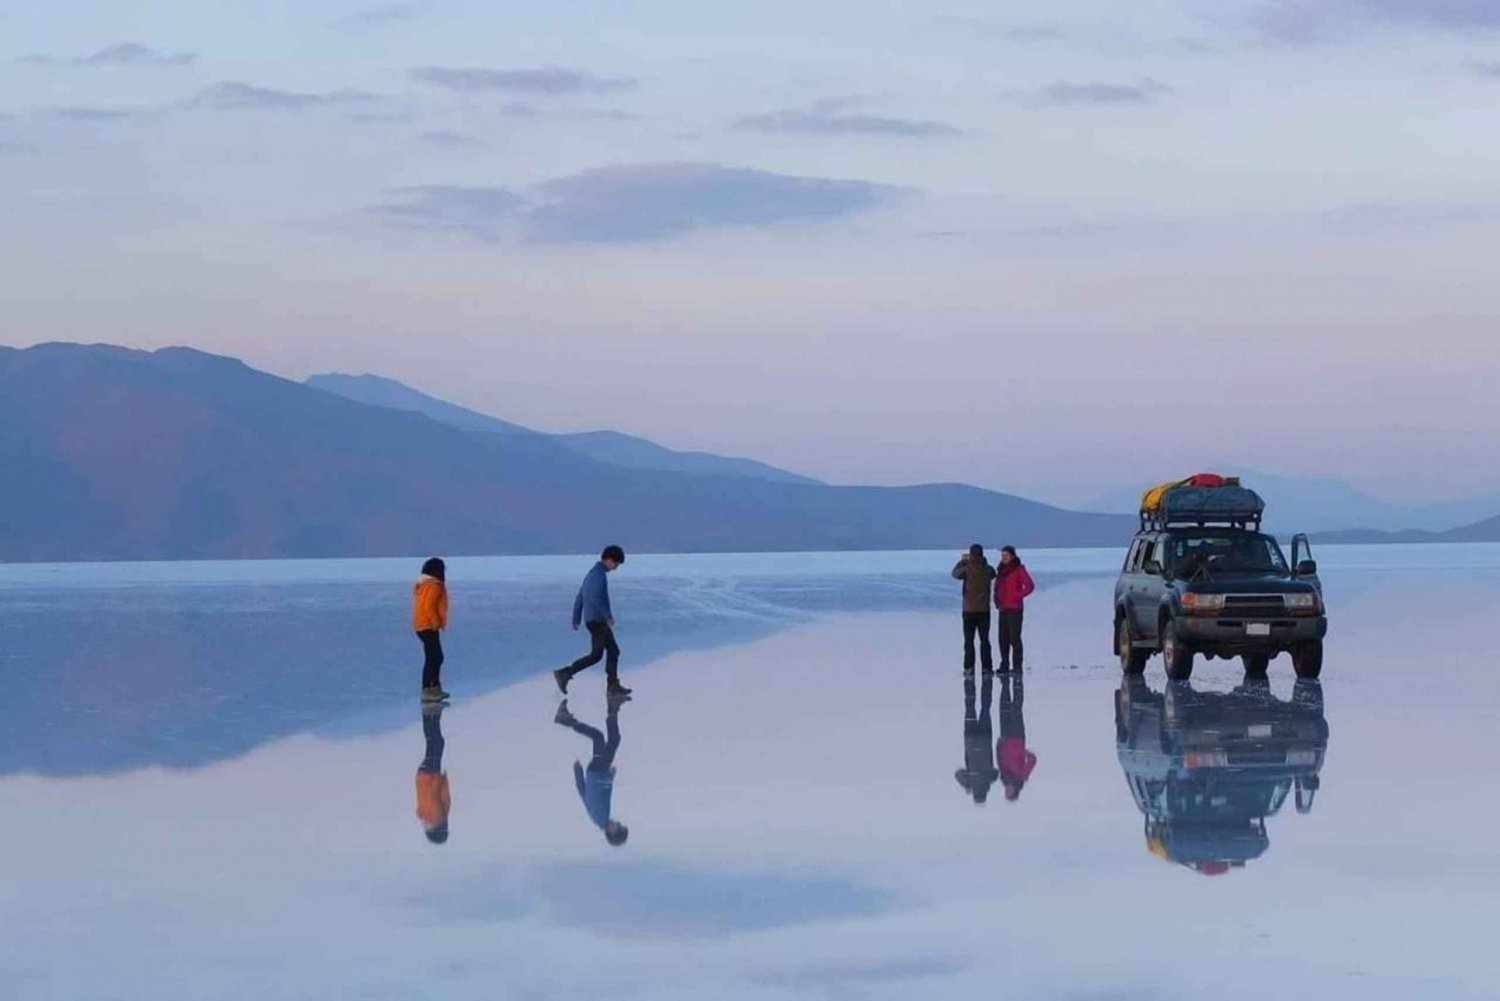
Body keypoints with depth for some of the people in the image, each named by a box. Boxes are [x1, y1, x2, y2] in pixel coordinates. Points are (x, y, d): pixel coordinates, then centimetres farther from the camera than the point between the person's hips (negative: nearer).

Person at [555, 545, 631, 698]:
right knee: (596, 655, -7)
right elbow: (595, 599, -24)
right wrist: (608, 617, -20)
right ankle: (565, 674, -8)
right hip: (598, 620, -10)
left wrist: (576, 619, 21)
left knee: (613, 651, 10)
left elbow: (579, 598, 20)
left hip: (591, 619, 10)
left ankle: (614, 687, 8)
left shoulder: (592, 574, 17)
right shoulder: (599, 575, -13)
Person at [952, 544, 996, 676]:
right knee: (984, 639, 9)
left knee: (969, 640, 2)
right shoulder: (987, 569, -4)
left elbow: (955, 573, 6)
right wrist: (983, 562, 18)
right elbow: (993, 574, 20)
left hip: (969, 610, -3)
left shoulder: (968, 569, -13)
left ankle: (969, 668, -2)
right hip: (984, 609, 3)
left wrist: (962, 561, 19)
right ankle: (987, 667, 7)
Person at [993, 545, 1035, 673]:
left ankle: (1017, 666, -6)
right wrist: (997, 599, 9)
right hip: (1003, 609, 7)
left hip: (1015, 609, -7)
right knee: (1003, 638, 8)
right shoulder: (1002, 570, 14)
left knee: (1014, 638, -8)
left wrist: (1017, 596, -16)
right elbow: (998, 586, 25)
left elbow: (1030, 586, -15)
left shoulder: (1019, 569, -8)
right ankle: (1004, 666, 14)